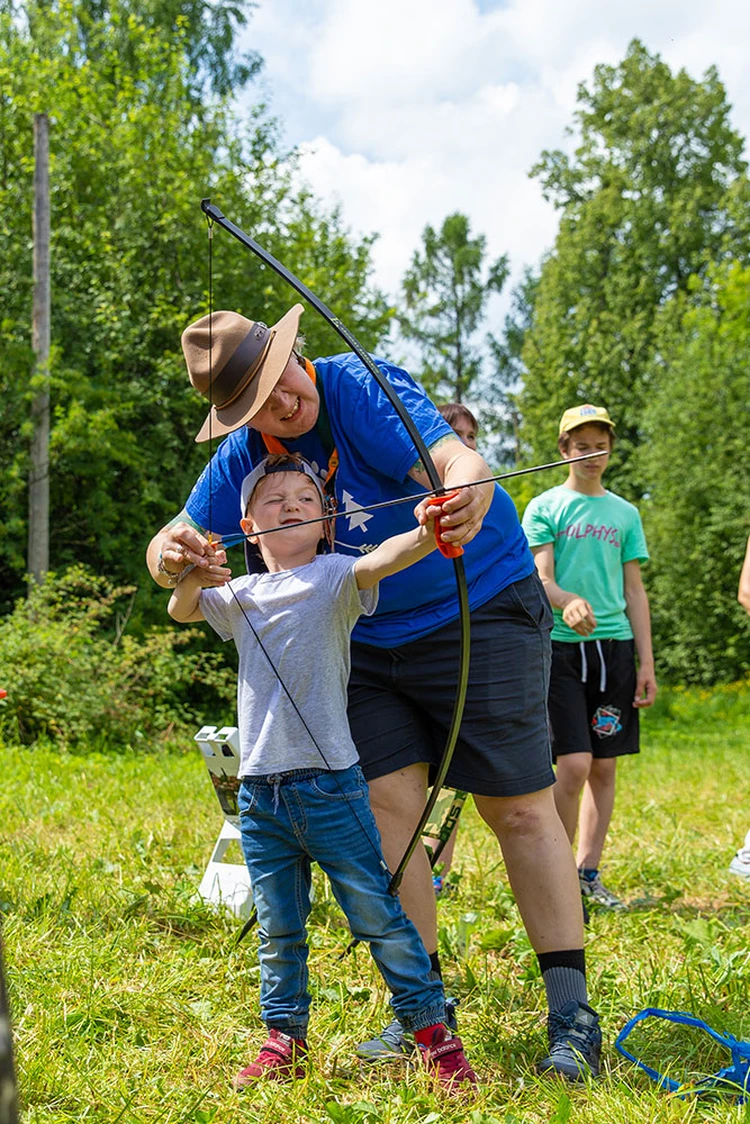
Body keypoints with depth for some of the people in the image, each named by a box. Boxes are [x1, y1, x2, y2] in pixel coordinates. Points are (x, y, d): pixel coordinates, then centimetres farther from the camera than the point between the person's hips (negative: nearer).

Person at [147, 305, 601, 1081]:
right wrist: (173, 553, -25)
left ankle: (571, 1014, -1)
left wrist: (465, 503, -61)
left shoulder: (363, 390, -22)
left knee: (521, 812, -5)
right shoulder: (244, 456, -3)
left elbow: (460, 460, -37)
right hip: (369, 644, 6)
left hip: (482, 612, -6)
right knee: (386, 808, -3)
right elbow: (173, 546, 0)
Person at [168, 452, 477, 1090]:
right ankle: (285, 1037, 26)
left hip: (329, 782, -4)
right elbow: (181, 611, 6)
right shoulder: (241, 596, 14)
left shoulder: (333, 578, -3)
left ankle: (433, 1030, 9)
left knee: (377, 915, -1)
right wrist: (192, 575, -16)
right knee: (278, 928, 13)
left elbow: (379, 561, -22)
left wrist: (427, 533, -43)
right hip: (259, 791, 5)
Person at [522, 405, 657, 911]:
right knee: (573, 765, -12)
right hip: (560, 645, -4)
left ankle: (588, 873, 13)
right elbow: (540, 580, -5)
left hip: (613, 646, 4)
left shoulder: (624, 513, 15)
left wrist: (646, 663, 9)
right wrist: (568, 602, -28)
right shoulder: (545, 507, 3)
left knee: (604, 766, 4)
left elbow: (634, 591, 15)